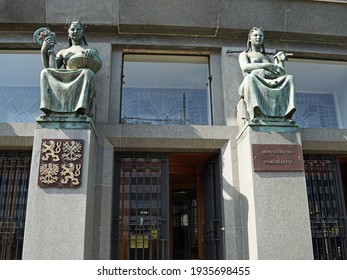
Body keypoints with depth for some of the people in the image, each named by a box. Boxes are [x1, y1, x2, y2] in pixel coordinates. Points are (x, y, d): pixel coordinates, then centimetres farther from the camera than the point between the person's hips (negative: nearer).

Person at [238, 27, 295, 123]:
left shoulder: (267, 57, 35)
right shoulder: (244, 54, 22)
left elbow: (280, 75, 24)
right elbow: (245, 67, -4)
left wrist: (281, 61, 10)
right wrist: (267, 66, -11)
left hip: (271, 85, 4)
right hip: (254, 86, -4)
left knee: (289, 78, -23)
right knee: (250, 77, -39)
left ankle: (286, 114, -42)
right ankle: (255, 114, -58)